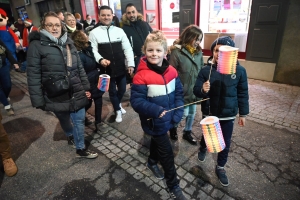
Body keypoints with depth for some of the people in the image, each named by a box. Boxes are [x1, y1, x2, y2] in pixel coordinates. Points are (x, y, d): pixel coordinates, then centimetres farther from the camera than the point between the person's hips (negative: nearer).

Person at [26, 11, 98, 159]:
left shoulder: (68, 42, 7)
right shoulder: (36, 45, -8)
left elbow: (79, 67, 10)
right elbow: (33, 75, -9)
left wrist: (86, 87, 8)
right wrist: (38, 100, -11)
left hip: (76, 91, 3)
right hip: (56, 94, -3)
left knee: (79, 119, 6)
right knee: (64, 119, 18)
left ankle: (80, 149, 27)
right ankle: (71, 136, 50)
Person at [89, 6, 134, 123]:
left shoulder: (119, 31, 4)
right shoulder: (94, 33, -1)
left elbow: (127, 48, 2)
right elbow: (93, 50, -4)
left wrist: (131, 64, -7)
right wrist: (100, 59, -24)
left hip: (121, 68, 2)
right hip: (107, 69, -2)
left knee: (122, 89, 16)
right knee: (112, 91, 12)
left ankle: (117, 104, 47)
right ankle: (118, 110, 35)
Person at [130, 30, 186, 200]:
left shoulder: (172, 71, -6)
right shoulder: (141, 76, -22)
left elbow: (179, 93, 0)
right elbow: (136, 101, -21)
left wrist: (178, 113, -10)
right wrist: (155, 110, -32)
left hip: (168, 119, 5)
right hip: (154, 122, -5)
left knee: (157, 141, 29)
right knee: (167, 152, 6)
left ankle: (152, 162, 59)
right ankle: (173, 185, 29)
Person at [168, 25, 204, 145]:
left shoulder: (199, 52, 3)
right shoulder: (177, 52, -16)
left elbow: (202, 70, 11)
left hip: (194, 90, 6)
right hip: (182, 91, -6)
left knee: (192, 113, 17)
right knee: (184, 114, 0)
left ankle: (187, 133, 40)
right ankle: (173, 126, 32)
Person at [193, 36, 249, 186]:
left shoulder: (239, 70, -10)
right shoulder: (206, 70, -12)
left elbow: (243, 94, 0)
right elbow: (196, 91, -10)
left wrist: (243, 113, 4)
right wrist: (202, 90, -34)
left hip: (228, 115, 1)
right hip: (209, 114, 0)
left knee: (225, 143, 13)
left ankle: (220, 167, 37)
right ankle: (203, 148, 57)